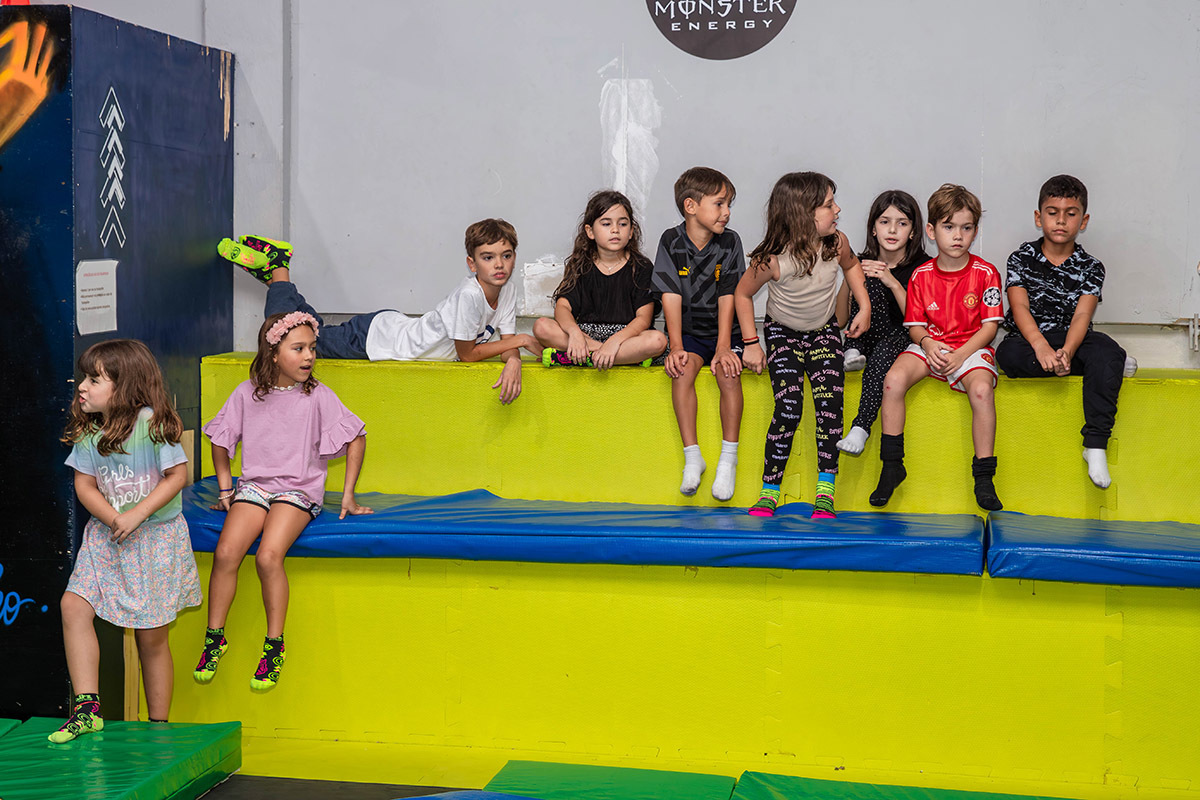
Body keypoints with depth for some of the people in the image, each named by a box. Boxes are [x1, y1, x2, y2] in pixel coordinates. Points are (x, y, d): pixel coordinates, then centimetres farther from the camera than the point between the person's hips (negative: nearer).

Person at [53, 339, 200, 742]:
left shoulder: (151, 423, -12)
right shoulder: (87, 430, 3)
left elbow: (177, 475, -12)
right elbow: (84, 485, 3)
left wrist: (137, 515, -20)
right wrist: (114, 519, -15)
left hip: (155, 537, -5)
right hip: (106, 537, 5)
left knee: (151, 636, 2)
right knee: (74, 606, -14)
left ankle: (159, 725, 15)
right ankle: (87, 708, -7)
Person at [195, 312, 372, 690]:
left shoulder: (317, 396, -3)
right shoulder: (247, 393, 4)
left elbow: (356, 438, 3)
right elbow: (220, 439, 17)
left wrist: (348, 494, 2)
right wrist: (225, 486, 11)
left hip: (298, 489, -3)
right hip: (253, 485, 3)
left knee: (268, 556, -26)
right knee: (226, 552, -21)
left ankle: (274, 645, -12)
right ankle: (214, 637, -4)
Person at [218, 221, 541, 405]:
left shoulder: (508, 292, -8)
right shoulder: (469, 294, -31)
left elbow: (507, 346, -5)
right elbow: (467, 354, -22)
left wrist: (513, 362, -28)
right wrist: (518, 341, -19)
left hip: (400, 329, 7)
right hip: (376, 337, -7)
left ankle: (276, 271, 33)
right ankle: (277, 269, 23)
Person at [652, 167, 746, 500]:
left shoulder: (730, 242, -3)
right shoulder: (672, 241, -5)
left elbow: (727, 297, -7)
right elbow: (671, 297, -9)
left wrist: (723, 347, -15)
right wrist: (676, 346, -17)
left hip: (724, 332, 0)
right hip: (689, 332, 0)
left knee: (728, 373, -25)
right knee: (682, 369, -27)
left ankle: (728, 457, -15)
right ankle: (692, 456, -20)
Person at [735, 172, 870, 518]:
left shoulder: (837, 244, -15)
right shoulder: (772, 260, -25)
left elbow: (852, 265, 11)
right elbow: (743, 294, -7)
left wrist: (864, 307, 3)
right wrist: (751, 343, -9)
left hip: (824, 332, 3)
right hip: (782, 333, -3)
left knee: (829, 399, -20)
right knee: (789, 405, -21)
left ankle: (825, 490, -15)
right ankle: (769, 491, -10)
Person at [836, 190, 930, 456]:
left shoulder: (921, 267, 0)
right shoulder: (864, 263, 6)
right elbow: (840, 320, 3)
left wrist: (894, 284, -19)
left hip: (903, 342, -2)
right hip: (868, 338, 2)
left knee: (886, 347, -39)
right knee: (868, 281, -19)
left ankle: (861, 425, -43)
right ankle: (856, 352, -20)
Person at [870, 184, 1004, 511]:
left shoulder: (985, 273, -3)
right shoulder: (921, 275, 3)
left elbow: (990, 325, -5)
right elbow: (915, 325, 6)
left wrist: (960, 355, -18)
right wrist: (927, 344, -17)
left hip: (971, 347, -2)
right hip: (930, 346, 2)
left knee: (981, 389, -33)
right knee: (894, 379, -25)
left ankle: (984, 478, -21)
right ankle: (892, 466, -13)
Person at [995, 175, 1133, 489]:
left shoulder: (1090, 267, 4)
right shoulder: (1021, 259, 1)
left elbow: (1082, 315, -11)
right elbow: (1020, 307, -13)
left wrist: (1066, 351, -32)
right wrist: (1041, 346, -32)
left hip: (1073, 339, 0)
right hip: (1029, 340, 0)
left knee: (1106, 352, -32)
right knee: (1009, 354, -36)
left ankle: (1096, 444, -32)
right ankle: (1113, 361, -19)